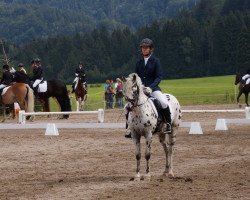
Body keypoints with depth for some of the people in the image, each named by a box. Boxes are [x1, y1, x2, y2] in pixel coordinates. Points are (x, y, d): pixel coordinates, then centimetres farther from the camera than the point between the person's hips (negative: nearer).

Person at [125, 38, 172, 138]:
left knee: (164, 103, -31)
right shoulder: (139, 63, 11)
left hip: (153, 88, -5)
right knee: (127, 107, -5)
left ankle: (168, 124, -11)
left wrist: (150, 87, -21)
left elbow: (159, 77, -8)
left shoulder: (155, 61, -1)